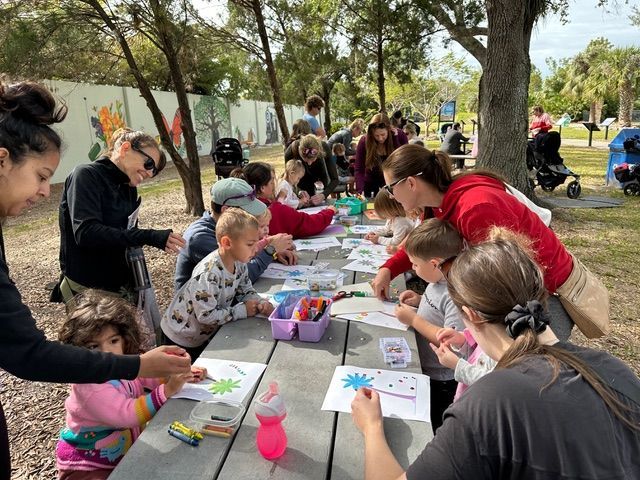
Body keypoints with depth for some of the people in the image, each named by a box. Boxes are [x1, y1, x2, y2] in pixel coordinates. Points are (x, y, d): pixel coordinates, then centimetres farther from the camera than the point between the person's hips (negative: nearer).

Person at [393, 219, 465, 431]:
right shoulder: (439, 280, -1)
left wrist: (414, 320, -26)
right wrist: (420, 300, 0)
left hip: (441, 381, -9)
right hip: (424, 369, 9)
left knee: (434, 428, 12)